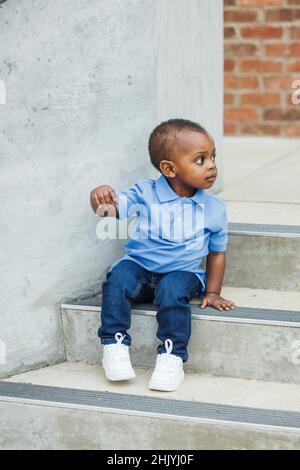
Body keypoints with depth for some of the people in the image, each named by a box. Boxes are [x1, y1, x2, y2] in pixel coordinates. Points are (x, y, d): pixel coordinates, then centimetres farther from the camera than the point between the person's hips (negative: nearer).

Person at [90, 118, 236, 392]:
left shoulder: (214, 210, 0)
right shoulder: (145, 193, -4)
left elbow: (217, 253, 12)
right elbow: (113, 208, -14)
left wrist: (212, 293, 6)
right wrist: (100, 198, -38)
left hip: (182, 273, 0)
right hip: (140, 267, 1)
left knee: (172, 290, -33)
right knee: (119, 276, -30)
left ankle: (172, 357, -25)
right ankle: (115, 345, -20)